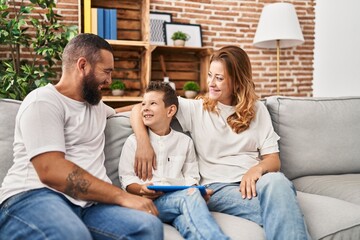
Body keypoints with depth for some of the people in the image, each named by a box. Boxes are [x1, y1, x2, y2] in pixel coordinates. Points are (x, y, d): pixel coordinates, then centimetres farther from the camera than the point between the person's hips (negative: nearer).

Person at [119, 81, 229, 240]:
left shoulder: (185, 141, 19)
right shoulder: (133, 141, 14)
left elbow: (191, 176, 16)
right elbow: (127, 179, 8)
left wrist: (195, 190, -8)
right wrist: (142, 190, -13)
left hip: (182, 197, 2)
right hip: (150, 201, -2)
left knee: (190, 226, -38)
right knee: (189, 196, -35)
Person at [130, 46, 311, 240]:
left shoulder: (257, 109, 15)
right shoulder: (194, 109, 10)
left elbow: (273, 159, 9)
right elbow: (138, 109, 7)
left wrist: (258, 168, -16)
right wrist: (143, 143, -13)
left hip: (253, 182, 3)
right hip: (217, 187, -3)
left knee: (276, 181, -36)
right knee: (281, 210, -35)